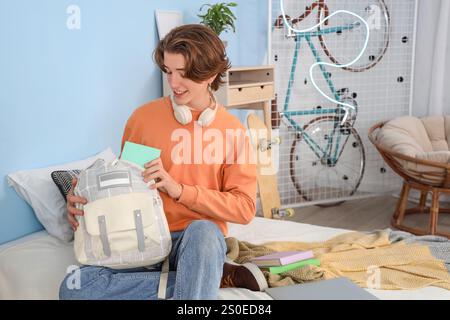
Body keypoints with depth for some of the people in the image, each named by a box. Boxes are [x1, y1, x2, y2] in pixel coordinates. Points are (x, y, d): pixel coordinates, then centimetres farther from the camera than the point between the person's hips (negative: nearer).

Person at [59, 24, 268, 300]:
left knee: (203, 230, -40)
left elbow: (244, 209, -6)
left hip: (199, 238, -4)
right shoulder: (143, 117, 2)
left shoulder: (233, 131, 0)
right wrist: (86, 199, -8)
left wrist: (179, 189, -17)